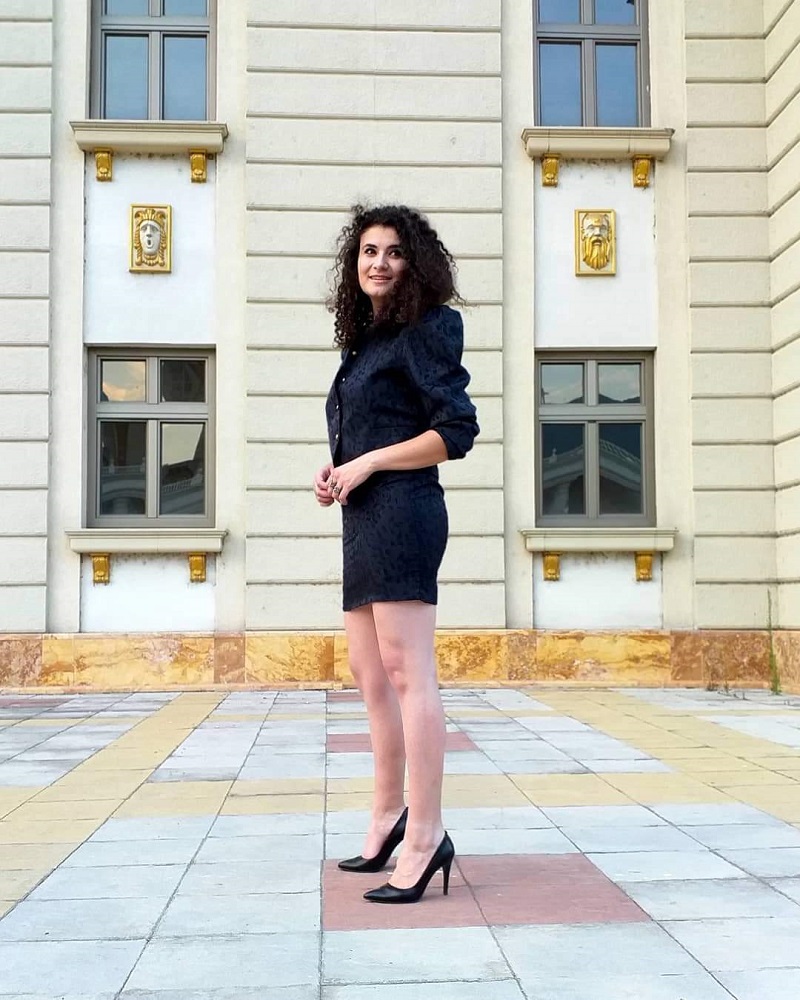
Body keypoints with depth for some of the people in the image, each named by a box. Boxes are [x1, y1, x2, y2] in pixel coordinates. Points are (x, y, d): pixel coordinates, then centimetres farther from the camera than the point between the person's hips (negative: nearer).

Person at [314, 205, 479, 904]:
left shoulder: (426, 328, -3)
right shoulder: (365, 339, 20)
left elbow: (456, 431, -11)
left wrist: (365, 464, -12)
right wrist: (333, 472, 7)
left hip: (401, 511, -9)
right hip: (363, 518, 9)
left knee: (406, 669, -12)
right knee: (369, 670, 13)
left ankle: (426, 833, -9)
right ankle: (388, 813, 24)